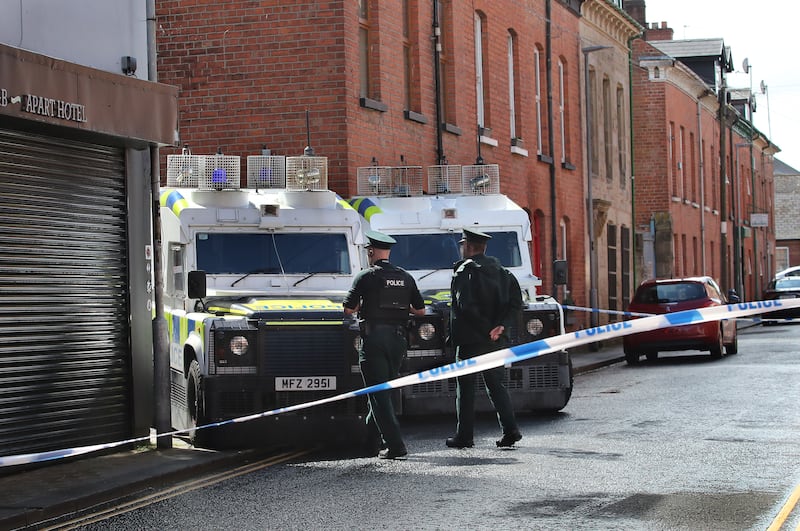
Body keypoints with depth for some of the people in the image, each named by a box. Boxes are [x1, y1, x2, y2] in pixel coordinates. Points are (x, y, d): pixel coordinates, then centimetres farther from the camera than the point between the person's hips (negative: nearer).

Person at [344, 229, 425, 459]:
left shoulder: (366, 277, -6)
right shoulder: (406, 278, 8)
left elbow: (348, 309, -5)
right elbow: (420, 310, 12)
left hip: (373, 339, -5)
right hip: (398, 339, 5)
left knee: (378, 393, -4)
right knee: (385, 389, 19)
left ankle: (394, 444, -12)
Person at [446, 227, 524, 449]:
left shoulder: (464, 271, -9)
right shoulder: (501, 271, 13)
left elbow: (466, 306, -20)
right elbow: (516, 303, 5)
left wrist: (486, 329, -15)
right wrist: (502, 325, -4)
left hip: (471, 339, -6)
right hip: (497, 340, 6)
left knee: (465, 387, 3)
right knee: (495, 384, 13)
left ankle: (464, 436, 5)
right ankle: (510, 429, 2)